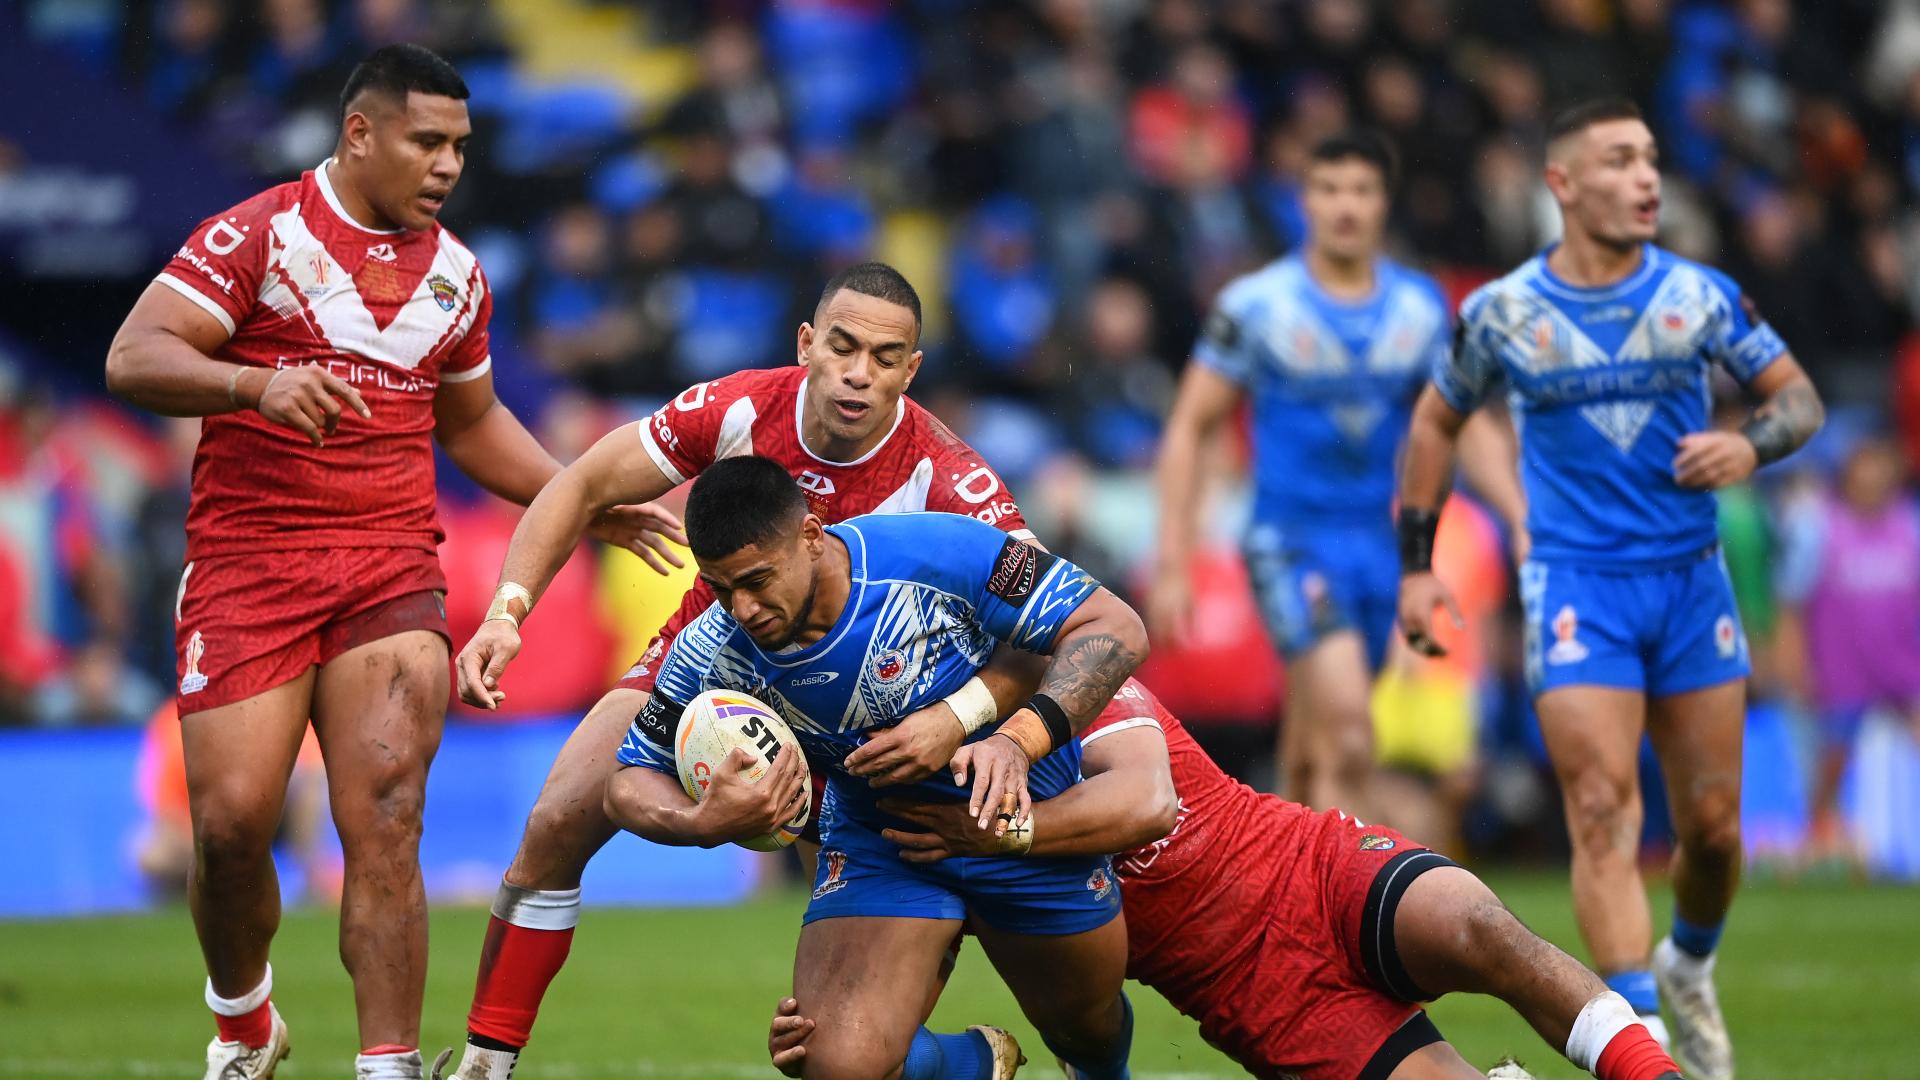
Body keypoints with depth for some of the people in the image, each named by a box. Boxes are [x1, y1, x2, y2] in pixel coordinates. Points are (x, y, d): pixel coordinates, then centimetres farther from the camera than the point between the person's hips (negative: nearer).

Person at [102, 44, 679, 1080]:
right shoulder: (257, 235, -2)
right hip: (247, 559, -3)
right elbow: (132, 359, -11)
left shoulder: (455, 273, 15)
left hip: (391, 567, 3)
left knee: (383, 821, -14)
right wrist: (257, 384, -28)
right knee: (232, 819, -8)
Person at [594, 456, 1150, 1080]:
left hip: (1027, 823, -1)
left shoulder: (938, 554, -30)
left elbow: (1115, 628, -24)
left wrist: (1019, 740, -39)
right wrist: (703, 824, -33)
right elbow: (630, 783, -9)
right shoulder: (713, 654, -22)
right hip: (876, 838, 1)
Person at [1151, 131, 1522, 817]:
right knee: (1349, 742, -22)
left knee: (1311, 763, 10)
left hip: (1379, 547, 5)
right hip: (1290, 545, -5)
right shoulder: (1256, 304, -5)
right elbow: (1188, 430, -1)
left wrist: (1523, 521, 3)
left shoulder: (1421, 307, 6)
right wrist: (1171, 563, -6)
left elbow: (1464, 423, 16)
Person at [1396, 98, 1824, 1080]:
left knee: (1712, 824, 6)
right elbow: (1436, 421, 14)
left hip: (1691, 582, 2)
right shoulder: (1502, 312, -1)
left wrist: (1751, 445, -14)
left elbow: (1799, 395, 9)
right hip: (1575, 586, -2)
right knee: (1604, 813, -15)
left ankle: (1689, 968, 36)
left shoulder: (1700, 296, 1)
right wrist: (1415, 564, 11)